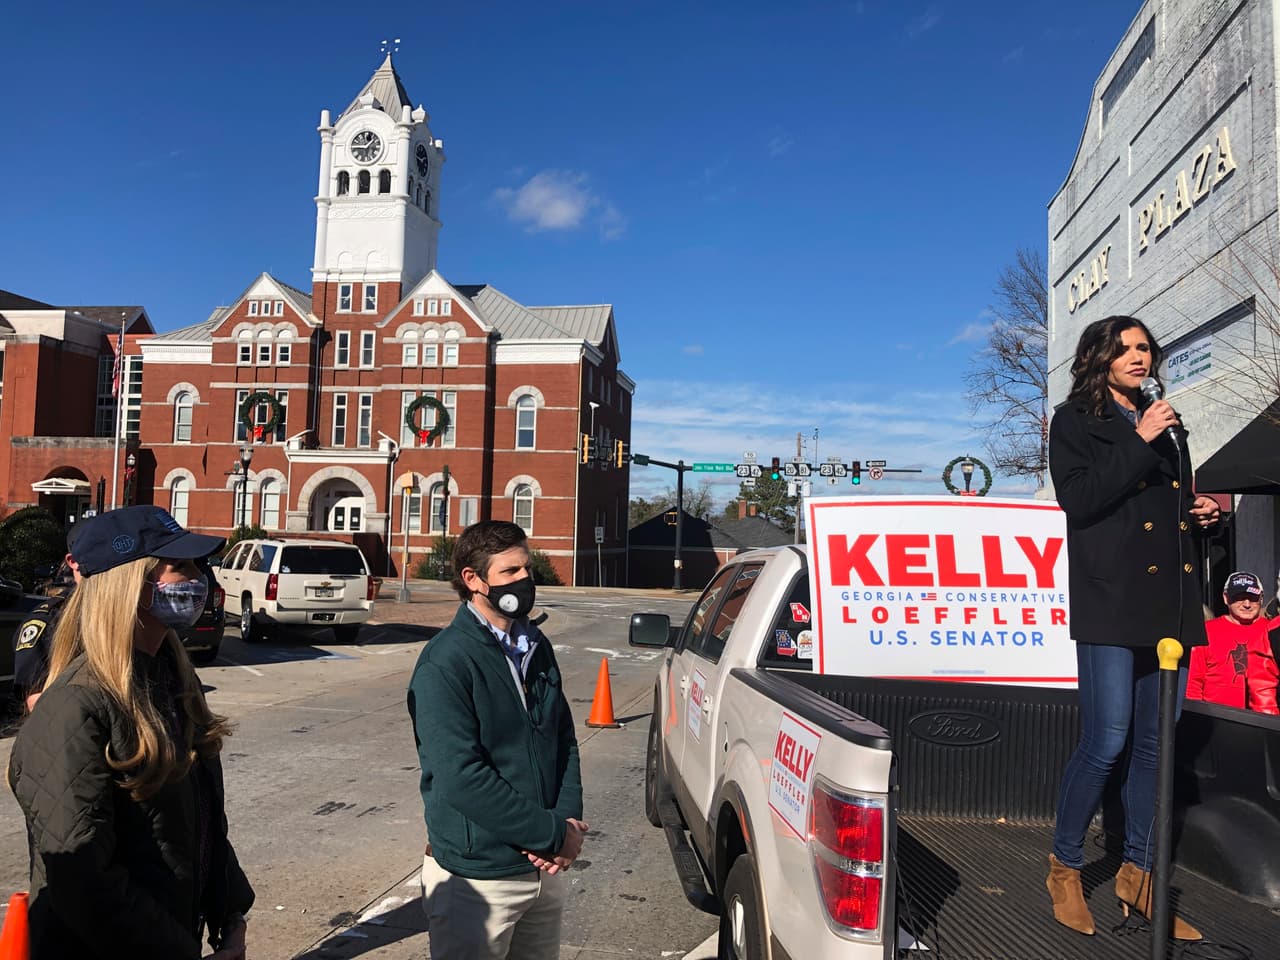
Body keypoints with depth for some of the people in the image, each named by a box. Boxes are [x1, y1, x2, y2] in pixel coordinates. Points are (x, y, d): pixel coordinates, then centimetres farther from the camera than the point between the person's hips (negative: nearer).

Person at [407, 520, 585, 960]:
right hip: (477, 879, -6)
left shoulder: (536, 647, 6)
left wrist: (569, 818, -7)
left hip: (546, 868, 7)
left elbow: (564, 739, 10)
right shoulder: (445, 662, -17)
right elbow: (460, 777, -23)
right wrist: (553, 833, -18)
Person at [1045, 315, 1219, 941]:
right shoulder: (1075, 421, 3)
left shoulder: (1165, 425, 22)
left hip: (1170, 605, 7)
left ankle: (1137, 875, 22)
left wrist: (1203, 513, 8)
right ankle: (1065, 870, 9)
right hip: (1111, 603, -7)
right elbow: (1078, 499, -12)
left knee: (1156, 745, 10)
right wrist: (1138, 443, -13)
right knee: (1106, 742, -9)